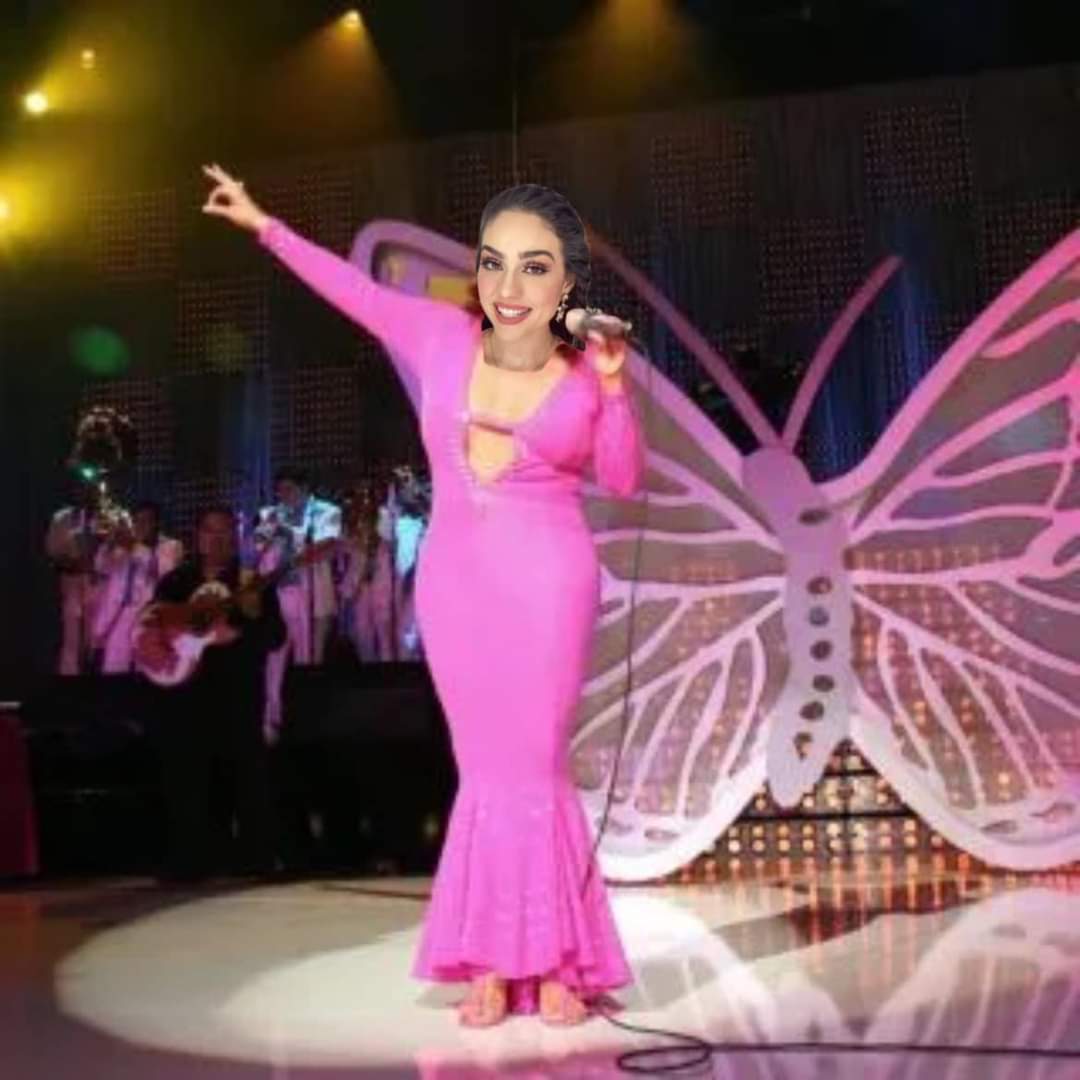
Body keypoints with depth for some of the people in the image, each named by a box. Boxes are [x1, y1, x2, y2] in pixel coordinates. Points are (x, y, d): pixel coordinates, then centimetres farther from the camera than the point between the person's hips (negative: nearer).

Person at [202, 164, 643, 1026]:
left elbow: (623, 481, -4)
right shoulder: (442, 335, -2)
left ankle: (553, 961, 13)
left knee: (534, 767, 0)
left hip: (547, 584, -2)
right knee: (486, 771, 6)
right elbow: (356, 289, 10)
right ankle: (492, 965, 15)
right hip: (455, 583, 2)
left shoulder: (586, 373, -6)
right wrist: (262, 223, 17)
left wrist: (612, 386, -18)